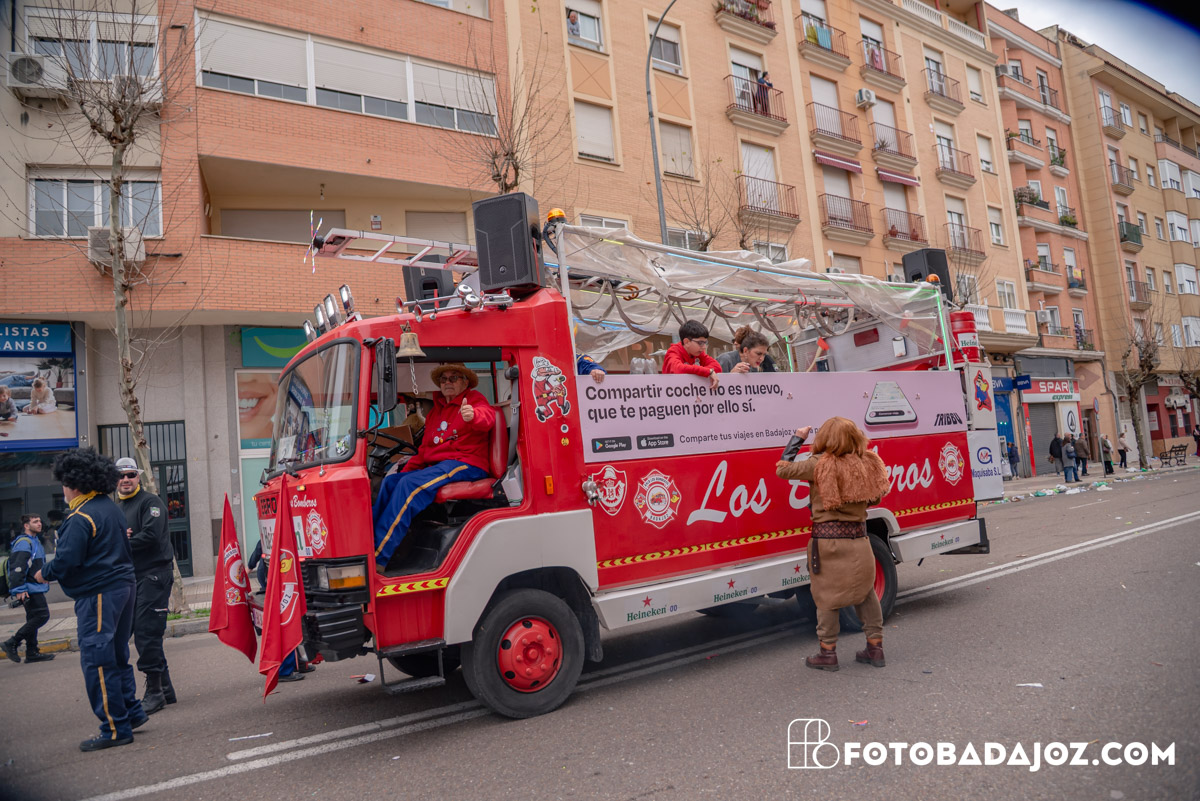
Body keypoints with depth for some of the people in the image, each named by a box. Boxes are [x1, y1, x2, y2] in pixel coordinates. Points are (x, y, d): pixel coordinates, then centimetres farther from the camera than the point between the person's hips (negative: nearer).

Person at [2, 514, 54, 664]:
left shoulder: (35, 541, 20)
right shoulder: (24, 543, -14)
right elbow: (18, 568, -21)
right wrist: (19, 589, -25)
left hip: (35, 588, 11)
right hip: (29, 589, -11)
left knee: (33, 619, 11)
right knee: (42, 615, -13)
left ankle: (32, 653, 16)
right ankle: (12, 643, -5)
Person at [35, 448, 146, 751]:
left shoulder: (81, 518, -17)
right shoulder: (112, 508, 11)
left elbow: (67, 560, -19)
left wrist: (44, 573, 2)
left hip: (98, 595, -10)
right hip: (123, 586, 10)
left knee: (97, 661, -3)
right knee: (116, 655, 20)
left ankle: (115, 729, 2)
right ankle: (132, 712, 27)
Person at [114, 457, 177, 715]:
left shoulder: (150, 502, -6)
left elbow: (150, 536, -18)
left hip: (154, 574, -9)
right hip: (132, 576, 9)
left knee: (146, 634, -10)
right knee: (141, 633, 12)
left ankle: (154, 691, -1)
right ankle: (165, 688, 21)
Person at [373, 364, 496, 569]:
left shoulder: (474, 399, 3)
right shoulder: (437, 410, 26)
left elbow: (487, 416, -23)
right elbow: (425, 448, 28)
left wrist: (473, 415, -47)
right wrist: (406, 469, 12)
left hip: (466, 464, -8)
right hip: (436, 466, 8)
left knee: (410, 484, -27)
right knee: (390, 482, -10)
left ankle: (379, 557, -29)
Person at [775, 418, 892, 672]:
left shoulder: (819, 465, -12)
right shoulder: (865, 464, 1)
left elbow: (783, 469, -4)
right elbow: (873, 498, 11)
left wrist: (798, 438, 6)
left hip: (828, 538, -4)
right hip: (859, 538, 4)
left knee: (827, 595, 5)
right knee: (865, 593, 17)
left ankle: (828, 653, 11)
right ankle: (875, 647, 24)